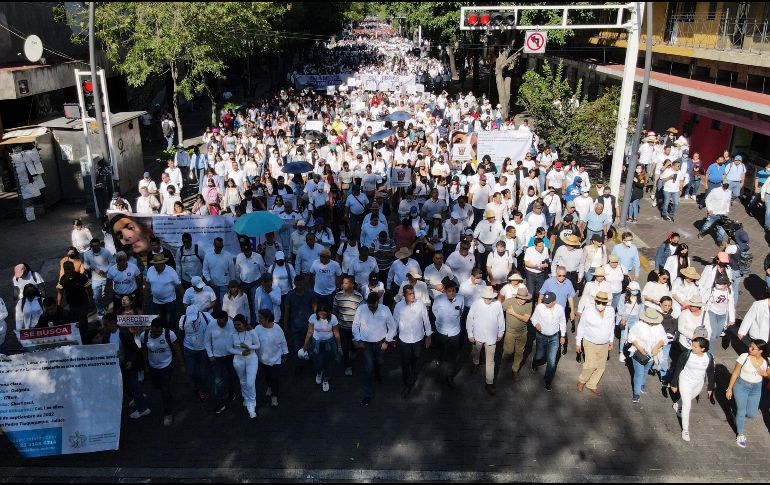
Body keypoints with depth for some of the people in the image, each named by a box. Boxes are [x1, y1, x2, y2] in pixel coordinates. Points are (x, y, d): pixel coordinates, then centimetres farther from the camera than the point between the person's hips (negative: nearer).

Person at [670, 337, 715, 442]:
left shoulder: (709, 357, -16)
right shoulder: (686, 355, -25)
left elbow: (710, 372, 0)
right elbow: (678, 369, -14)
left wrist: (710, 387, 8)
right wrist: (674, 384, -9)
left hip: (699, 383, 4)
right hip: (685, 382, -4)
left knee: (689, 399, 27)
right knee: (687, 405, -4)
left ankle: (677, 406, 59)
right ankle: (685, 430, 7)